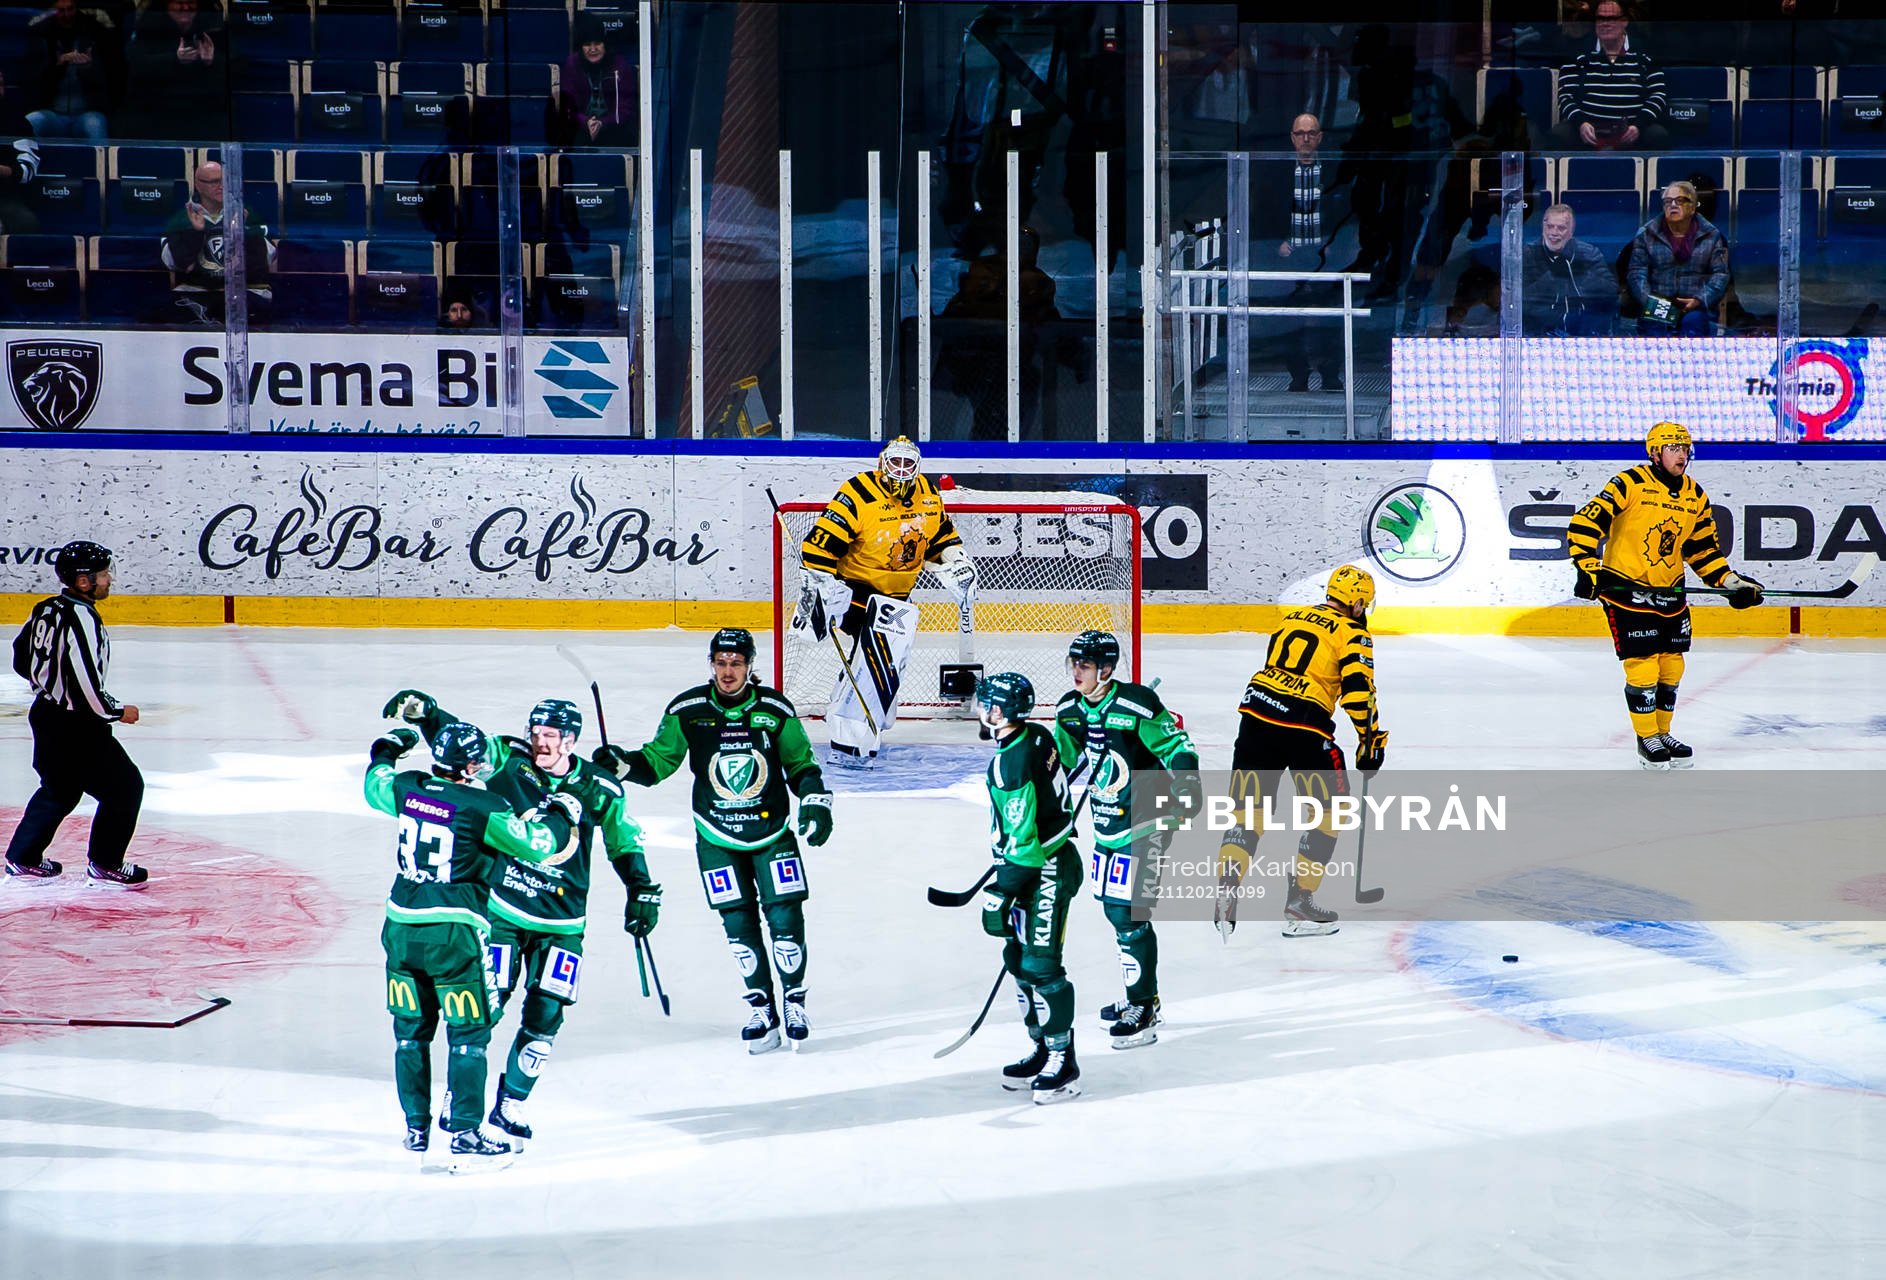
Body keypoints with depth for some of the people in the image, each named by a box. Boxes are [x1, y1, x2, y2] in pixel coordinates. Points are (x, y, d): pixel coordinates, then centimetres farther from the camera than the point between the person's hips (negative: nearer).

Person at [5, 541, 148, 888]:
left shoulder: (45, 610, 2)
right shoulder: (81, 619, -26)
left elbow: (21, 660, 14)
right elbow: (88, 688, -28)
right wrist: (119, 711, -11)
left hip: (46, 714, 9)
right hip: (75, 727, -9)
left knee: (59, 789, 27)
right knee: (125, 786, 5)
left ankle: (23, 859, 34)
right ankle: (104, 866, 13)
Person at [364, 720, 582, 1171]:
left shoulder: (407, 788, 3)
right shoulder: (484, 808, -13)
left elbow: (375, 785, 27)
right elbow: (538, 845, -6)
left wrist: (386, 749, 46)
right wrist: (560, 813, 13)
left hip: (401, 926, 6)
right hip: (454, 931, -6)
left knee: (411, 1029, 17)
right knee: (469, 1033, 1)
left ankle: (416, 1128, 25)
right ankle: (465, 1137, -3)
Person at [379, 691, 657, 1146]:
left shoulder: (600, 792, -3)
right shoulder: (509, 761, -7)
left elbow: (625, 842, 11)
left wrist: (643, 893, 11)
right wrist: (422, 711, -31)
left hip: (561, 923, 1)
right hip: (501, 909, -1)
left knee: (545, 1015, -2)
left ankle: (511, 1104, 14)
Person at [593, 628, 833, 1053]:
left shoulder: (775, 710, -6)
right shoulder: (687, 711, -7)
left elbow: (801, 764, 4)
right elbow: (657, 761, 0)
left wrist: (815, 803, -9)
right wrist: (622, 763, -18)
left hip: (773, 831, 0)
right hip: (717, 837, 0)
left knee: (785, 917, -5)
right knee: (738, 922, -1)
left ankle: (795, 1003, 11)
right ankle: (760, 1010, 11)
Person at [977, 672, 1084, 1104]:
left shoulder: (1011, 764, -24)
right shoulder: (1037, 736, 5)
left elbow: (1022, 841, -25)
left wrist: (999, 895, -22)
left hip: (1048, 869, -11)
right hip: (1041, 863, 11)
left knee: (1040, 965, -9)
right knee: (1018, 959, 14)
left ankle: (1063, 1062, -6)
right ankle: (1043, 1051, 21)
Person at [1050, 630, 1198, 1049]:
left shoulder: (1137, 706, -20)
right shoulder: (1069, 709, 2)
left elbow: (1177, 747, -17)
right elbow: (1062, 761, 17)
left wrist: (1186, 787, -29)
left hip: (1144, 824, -8)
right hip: (1106, 824, 8)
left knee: (1130, 915, -11)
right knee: (1114, 910, 14)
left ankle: (1142, 1013, -5)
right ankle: (1144, 998, 29)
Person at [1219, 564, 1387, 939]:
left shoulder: (1294, 616, 20)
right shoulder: (1351, 633, 0)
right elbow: (1358, 689, -10)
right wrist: (1372, 738, -1)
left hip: (1256, 711, 6)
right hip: (1303, 728, -6)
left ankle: (1226, 892, -5)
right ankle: (1298, 904, 8)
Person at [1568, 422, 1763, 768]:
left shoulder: (1695, 496, 5)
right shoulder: (1629, 484, -15)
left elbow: (1703, 548, 14)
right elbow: (1585, 523, -18)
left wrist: (1731, 582, 4)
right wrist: (1588, 569, -26)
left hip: (1669, 591, 6)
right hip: (1625, 587, -6)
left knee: (1671, 666, 10)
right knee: (1643, 666, -9)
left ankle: (1662, 733, 26)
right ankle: (1647, 739, 5)